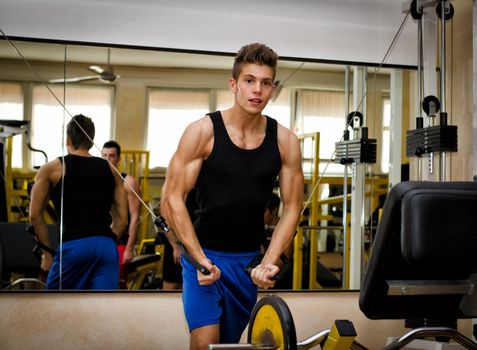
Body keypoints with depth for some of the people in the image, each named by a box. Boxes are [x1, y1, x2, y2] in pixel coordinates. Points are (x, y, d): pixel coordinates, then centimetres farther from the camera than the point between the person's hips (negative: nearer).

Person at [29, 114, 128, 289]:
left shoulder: (52, 168, 8)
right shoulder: (110, 170, 16)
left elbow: (35, 216, 6)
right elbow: (122, 219, 14)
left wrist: (47, 251, 13)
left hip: (73, 246, -2)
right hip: (107, 247, 3)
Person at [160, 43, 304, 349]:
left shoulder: (285, 142, -2)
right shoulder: (202, 131, -11)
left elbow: (292, 208, 1)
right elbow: (172, 199, -11)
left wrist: (269, 263, -11)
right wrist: (200, 259, -18)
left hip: (249, 259, 4)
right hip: (203, 253, -3)